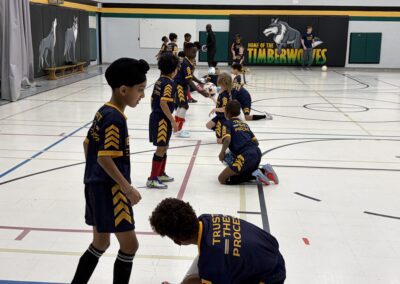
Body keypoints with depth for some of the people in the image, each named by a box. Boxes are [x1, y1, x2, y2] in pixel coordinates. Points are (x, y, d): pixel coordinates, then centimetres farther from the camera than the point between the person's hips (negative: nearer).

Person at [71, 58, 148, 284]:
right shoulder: (115, 118, -19)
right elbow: (105, 158, -23)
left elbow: (88, 144, 17)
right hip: (109, 189, -10)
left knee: (100, 244, 21)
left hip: (96, 186, 10)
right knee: (129, 245, -1)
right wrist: (128, 188, -19)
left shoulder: (103, 111, 9)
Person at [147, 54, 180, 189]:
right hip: (163, 120, -9)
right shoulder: (169, 83, -16)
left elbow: (153, 100, 15)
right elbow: (163, 103, -25)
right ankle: (152, 179, -1)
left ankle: (161, 174, 31)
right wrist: (173, 121, -21)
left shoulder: (159, 81, 11)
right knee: (161, 149, -4)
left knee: (164, 147, 20)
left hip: (155, 117, 9)